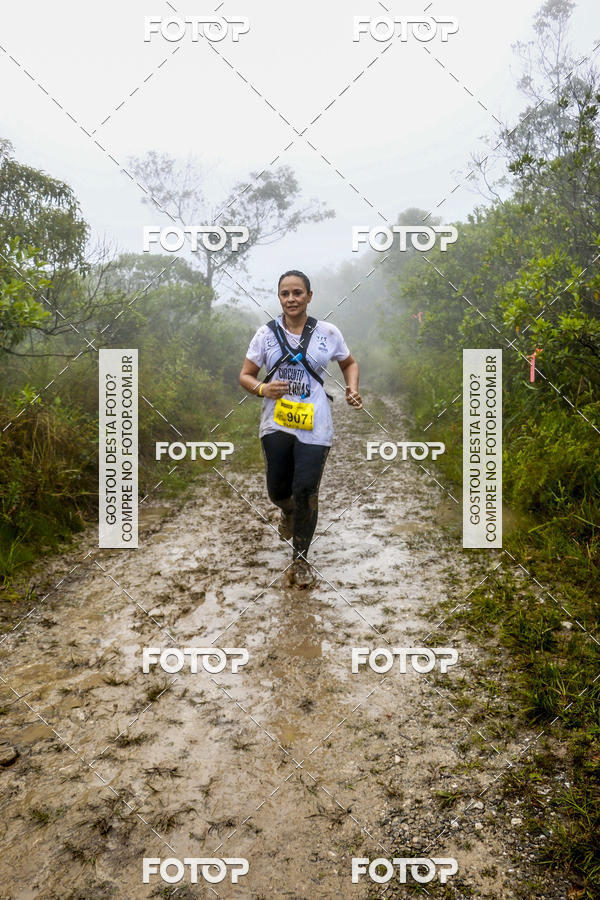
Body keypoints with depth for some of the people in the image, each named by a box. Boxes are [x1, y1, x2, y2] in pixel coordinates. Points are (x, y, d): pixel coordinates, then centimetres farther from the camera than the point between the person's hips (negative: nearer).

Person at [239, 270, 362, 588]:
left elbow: (349, 363, 20)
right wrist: (262, 389, -15)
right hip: (276, 424, 1)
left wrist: (353, 389, 1)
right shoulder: (266, 334, 4)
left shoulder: (328, 333, 4)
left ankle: (300, 558, 14)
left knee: (306, 491, -5)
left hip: (314, 428, -1)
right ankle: (288, 513, 47)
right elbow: (245, 376, 7)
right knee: (278, 489, 8)